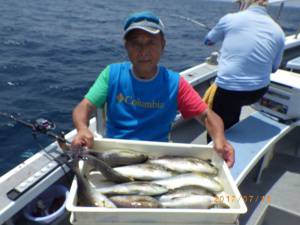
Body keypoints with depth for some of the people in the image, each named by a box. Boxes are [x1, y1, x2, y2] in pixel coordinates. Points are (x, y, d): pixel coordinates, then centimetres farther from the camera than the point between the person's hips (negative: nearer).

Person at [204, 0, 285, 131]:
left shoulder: (230, 19, -5)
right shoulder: (278, 31, 5)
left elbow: (208, 41, 15)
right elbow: (274, 68, 16)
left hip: (228, 90, -4)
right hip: (259, 91, 5)